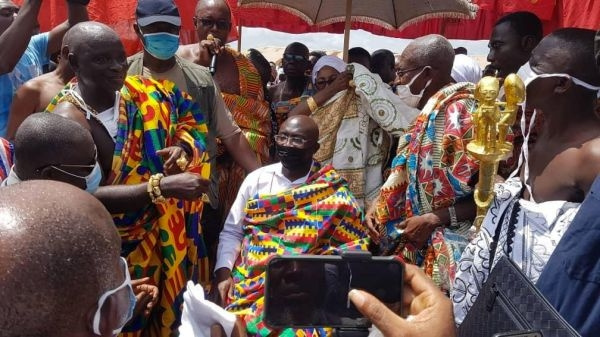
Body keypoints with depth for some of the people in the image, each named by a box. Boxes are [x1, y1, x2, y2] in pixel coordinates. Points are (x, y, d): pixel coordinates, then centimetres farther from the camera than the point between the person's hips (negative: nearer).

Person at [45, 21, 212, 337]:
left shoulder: (142, 92, -6)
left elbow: (189, 115, 9)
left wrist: (181, 148, -12)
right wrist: (161, 186, -34)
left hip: (167, 233, 5)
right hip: (117, 251, -5)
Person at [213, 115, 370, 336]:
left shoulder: (334, 192, 1)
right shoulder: (257, 179, 7)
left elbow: (354, 246, 1)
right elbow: (231, 232, 11)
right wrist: (223, 272, -4)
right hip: (250, 280, 2)